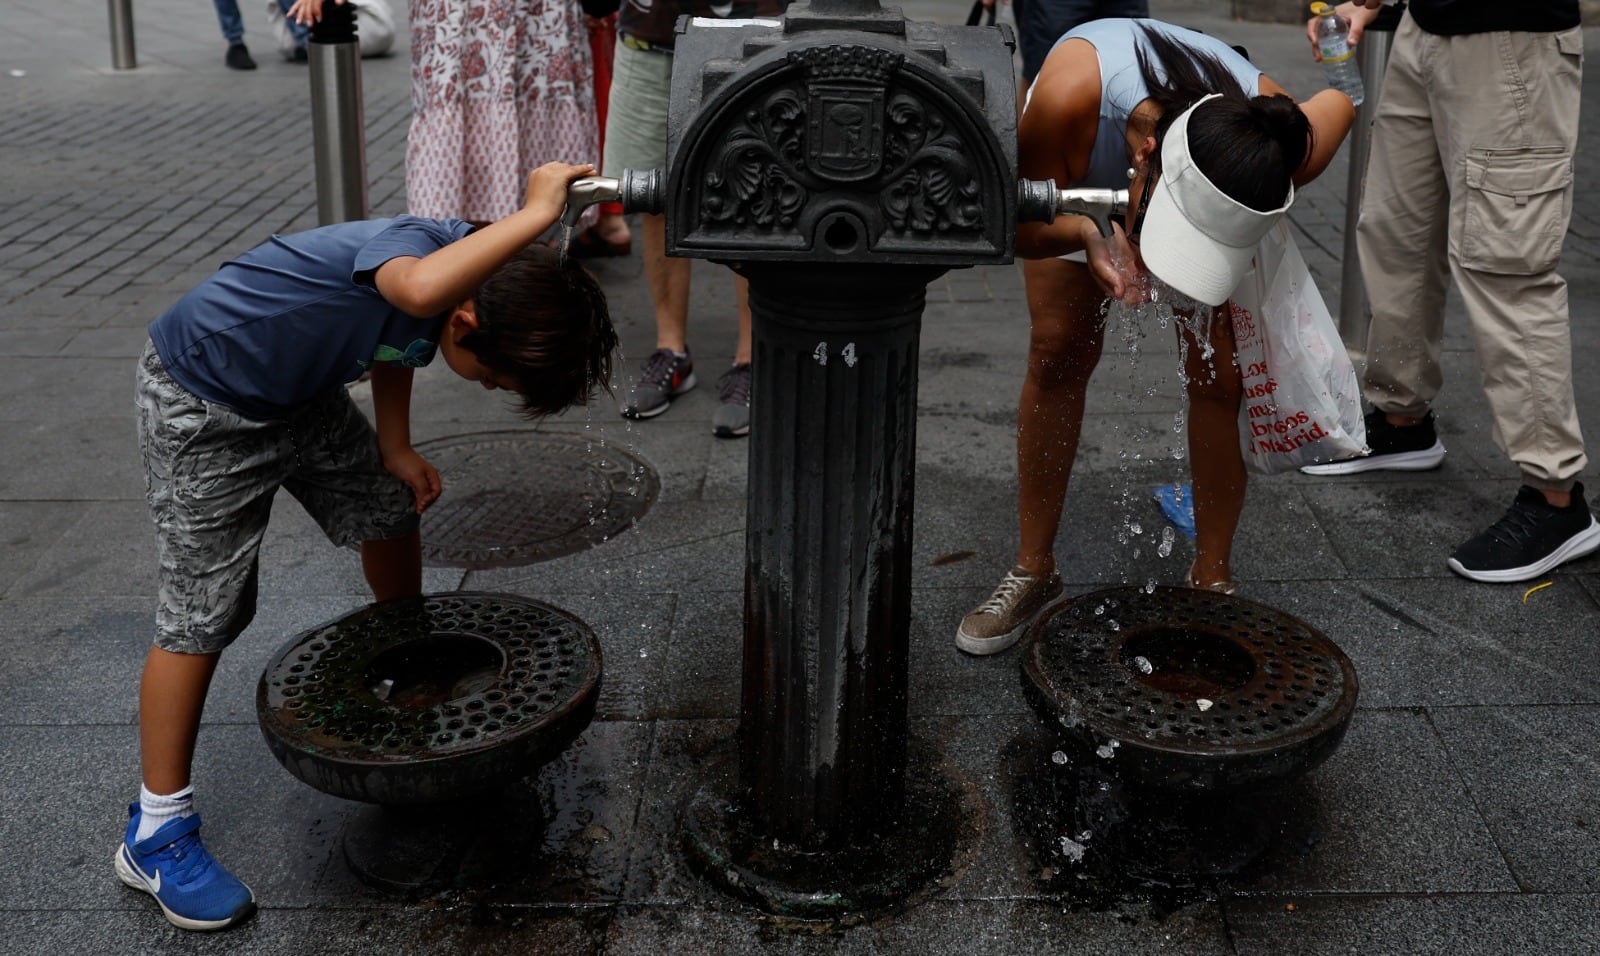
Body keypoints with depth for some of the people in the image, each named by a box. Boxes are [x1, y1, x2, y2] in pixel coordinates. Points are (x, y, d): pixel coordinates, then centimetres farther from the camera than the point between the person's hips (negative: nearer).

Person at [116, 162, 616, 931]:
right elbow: (415, 292, -60)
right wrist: (536, 215, -53)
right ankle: (155, 835, 8)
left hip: (302, 391, 8)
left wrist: (395, 448, 3)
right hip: (203, 405, -8)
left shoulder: (464, 275, -9)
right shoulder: (414, 242, -34)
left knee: (390, 518, 16)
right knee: (202, 618, -5)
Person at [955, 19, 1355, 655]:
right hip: (1078, 186, 0)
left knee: (1220, 379, -10)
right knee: (1058, 354, -6)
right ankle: (1034, 571, 7)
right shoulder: (1073, 93, -48)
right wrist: (1088, 235, -52)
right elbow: (1022, 227, -30)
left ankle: (1212, 579, 6)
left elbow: (1342, 99, -14)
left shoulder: (1282, 153, -41)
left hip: (1230, 187, 1)